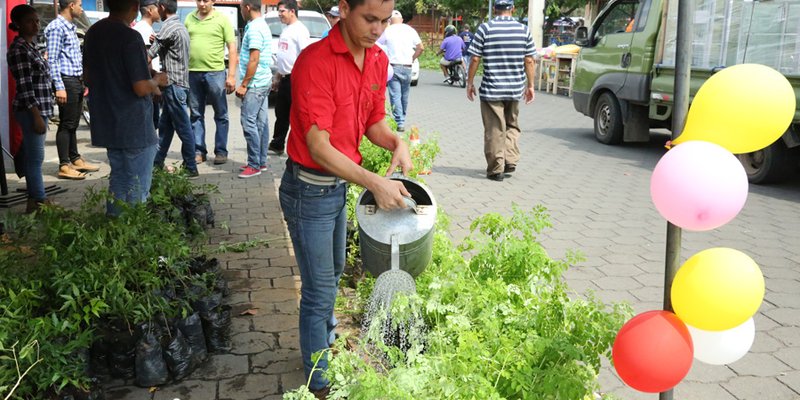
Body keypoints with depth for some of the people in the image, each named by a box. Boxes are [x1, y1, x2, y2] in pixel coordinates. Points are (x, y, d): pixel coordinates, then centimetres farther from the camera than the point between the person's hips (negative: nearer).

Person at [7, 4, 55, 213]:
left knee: (32, 156, 14)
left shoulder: (30, 47, 14)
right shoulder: (18, 49, -14)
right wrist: (36, 115, -21)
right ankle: (39, 202, -1)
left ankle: (35, 200, 22)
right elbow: (24, 86, -19)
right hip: (31, 110, -10)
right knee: (35, 157, -6)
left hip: (38, 108, 10)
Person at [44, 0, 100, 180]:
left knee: (73, 124, 15)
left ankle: (75, 159, 23)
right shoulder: (56, 27, -11)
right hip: (66, 80, -9)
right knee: (66, 124, -5)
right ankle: (64, 166, -1)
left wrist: (82, 81, 20)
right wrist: (59, 87, -21)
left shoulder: (71, 28, 18)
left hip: (76, 81, 9)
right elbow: (52, 60, -16)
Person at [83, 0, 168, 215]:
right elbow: (141, 88, -23)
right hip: (135, 127, -8)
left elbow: (88, 78, 17)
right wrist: (156, 81, -1)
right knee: (138, 188, 1)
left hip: (107, 123, 8)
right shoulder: (131, 38, -19)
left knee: (118, 180, 19)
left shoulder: (93, 33, 7)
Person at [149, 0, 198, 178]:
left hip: (174, 85, -10)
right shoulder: (180, 26, 16)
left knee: (183, 128, -6)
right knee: (165, 126, 15)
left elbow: (150, 54, -13)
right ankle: (157, 163, 24)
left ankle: (191, 168, -2)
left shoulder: (169, 28, -14)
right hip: (175, 84, 10)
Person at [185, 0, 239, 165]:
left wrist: (231, 75, -10)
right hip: (193, 73, 4)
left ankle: (221, 151, 12)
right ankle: (199, 151, 19)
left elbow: (232, 48, -4)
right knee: (196, 114, 10)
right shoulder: (189, 18, 9)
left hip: (215, 72, -4)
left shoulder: (222, 19, -2)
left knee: (220, 114, 4)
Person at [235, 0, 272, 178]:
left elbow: (254, 59, -21)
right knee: (261, 123, 11)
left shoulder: (254, 28, -15)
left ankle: (254, 165, -7)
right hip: (263, 82, 10)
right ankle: (261, 161, 16)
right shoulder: (262, 25, 17)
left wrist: (243, 84, -18)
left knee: (249, 123, -9)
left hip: (255, 84, -10)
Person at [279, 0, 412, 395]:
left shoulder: (378, 60, 1)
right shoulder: (315, 61, -24)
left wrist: (397, 143, -11)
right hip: (310, 189, -8)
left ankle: (328, 338, 49)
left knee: (333, 273, 26)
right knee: (319, 291, 3)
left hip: (341, 183, 8)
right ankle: (319, 383, 21)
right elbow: (318, 146, -27)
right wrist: (373, 182, -34)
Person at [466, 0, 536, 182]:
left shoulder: (485, 29, -5)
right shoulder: (524, 30, 2)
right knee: (512, 126, 21)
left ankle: (496, 169, 8)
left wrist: (470, 83, 5)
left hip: (491, 89, -3)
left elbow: (475, 59, -5)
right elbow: (529, 61, 3)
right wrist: (530, 85, 11)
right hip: (515, 89, 3)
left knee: (494, 130, 4)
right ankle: (510, 161, 13)